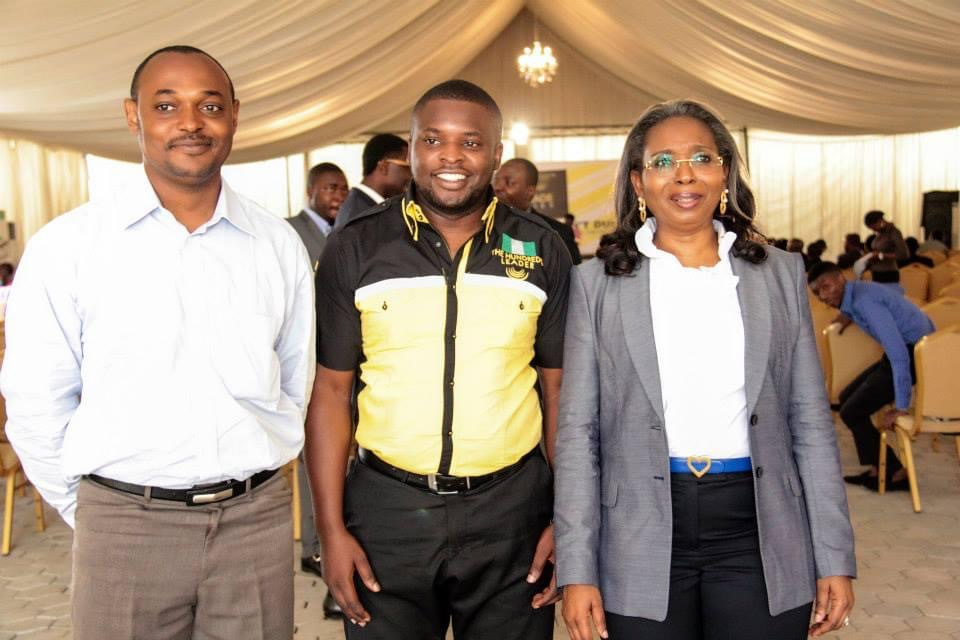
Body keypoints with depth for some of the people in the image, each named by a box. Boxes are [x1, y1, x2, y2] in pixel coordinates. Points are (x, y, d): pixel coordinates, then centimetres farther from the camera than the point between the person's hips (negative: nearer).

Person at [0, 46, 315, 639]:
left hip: (258, 521, 2)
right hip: (125, 525, -2)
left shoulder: (281, 245, 2)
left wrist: (247, 480, 11)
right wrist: (91, 512, 5)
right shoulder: (67, 245, -5)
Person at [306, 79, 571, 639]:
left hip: (512, 509, 1)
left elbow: (559, 388, 5)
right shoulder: (356, 248, -2)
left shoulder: (542, 250, 1)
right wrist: (332, 528, -4)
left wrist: (568, 520, -1)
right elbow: (331, 390, 0)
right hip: (387, 508, 0)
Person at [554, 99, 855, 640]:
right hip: (644, 539, -1)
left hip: (759, 536, 1)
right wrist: (577, 569, -4)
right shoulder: (599, 281, 0)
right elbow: (578, 432, -1)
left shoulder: (780, 273, 5)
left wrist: (835, 558, 3)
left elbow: (811, 422, 6)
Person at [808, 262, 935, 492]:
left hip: (915, 352, -10)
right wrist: (852, 316, 16)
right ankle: (876, 468, 16)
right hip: (905, 349, 10)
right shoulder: (853, 296, 6)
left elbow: (898, 352, -29)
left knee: (851, 412, -6)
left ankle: (896, 473, 4)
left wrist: (901, 406, -27)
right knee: (848, 398, 14)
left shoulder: (863, 300, -24)